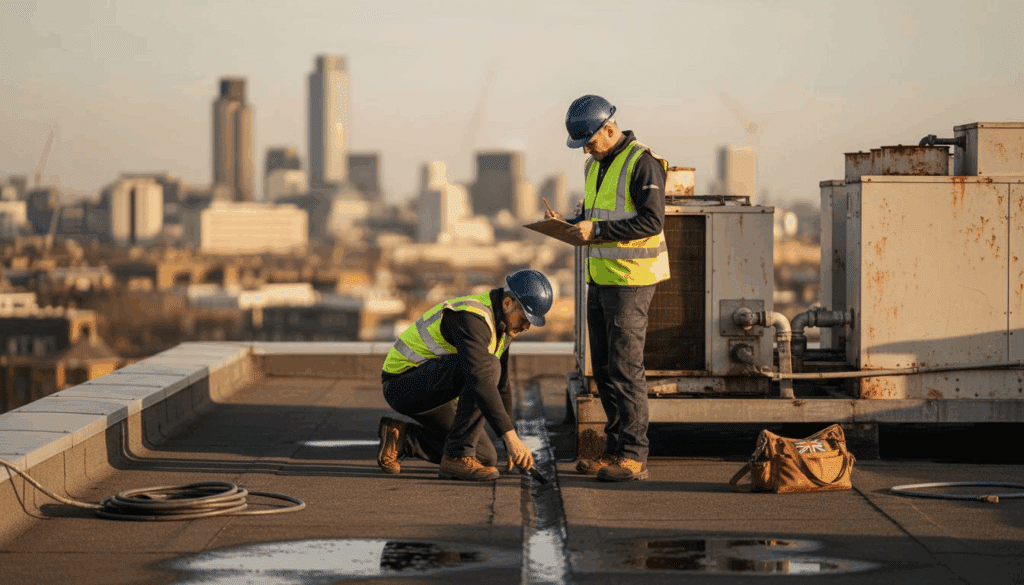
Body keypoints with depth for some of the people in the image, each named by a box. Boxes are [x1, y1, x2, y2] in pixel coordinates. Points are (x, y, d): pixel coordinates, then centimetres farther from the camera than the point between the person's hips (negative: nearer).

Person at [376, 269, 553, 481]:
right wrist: (510, 436, -41)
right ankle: (456, 457, -25)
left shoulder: (501, 326, 6)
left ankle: (400, 438, 9)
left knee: (485, 457, 3)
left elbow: (500, 384, 16)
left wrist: (511, 446, 17)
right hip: (403, 384, -10)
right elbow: (480, 380, -38)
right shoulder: (471, 319, -27)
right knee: (487, 366, -30)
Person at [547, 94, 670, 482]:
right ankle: (615, 450, 14)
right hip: (600, 279, 9)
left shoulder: (642, 163, -13)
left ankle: (634, 457, -9)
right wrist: (568, 224, 4)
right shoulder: (595, 166, 15)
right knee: (604, 370, 9)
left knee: (625, 368, -11)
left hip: (631, 279, -9)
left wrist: (597, 230, -22)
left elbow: (651, 221, -20)